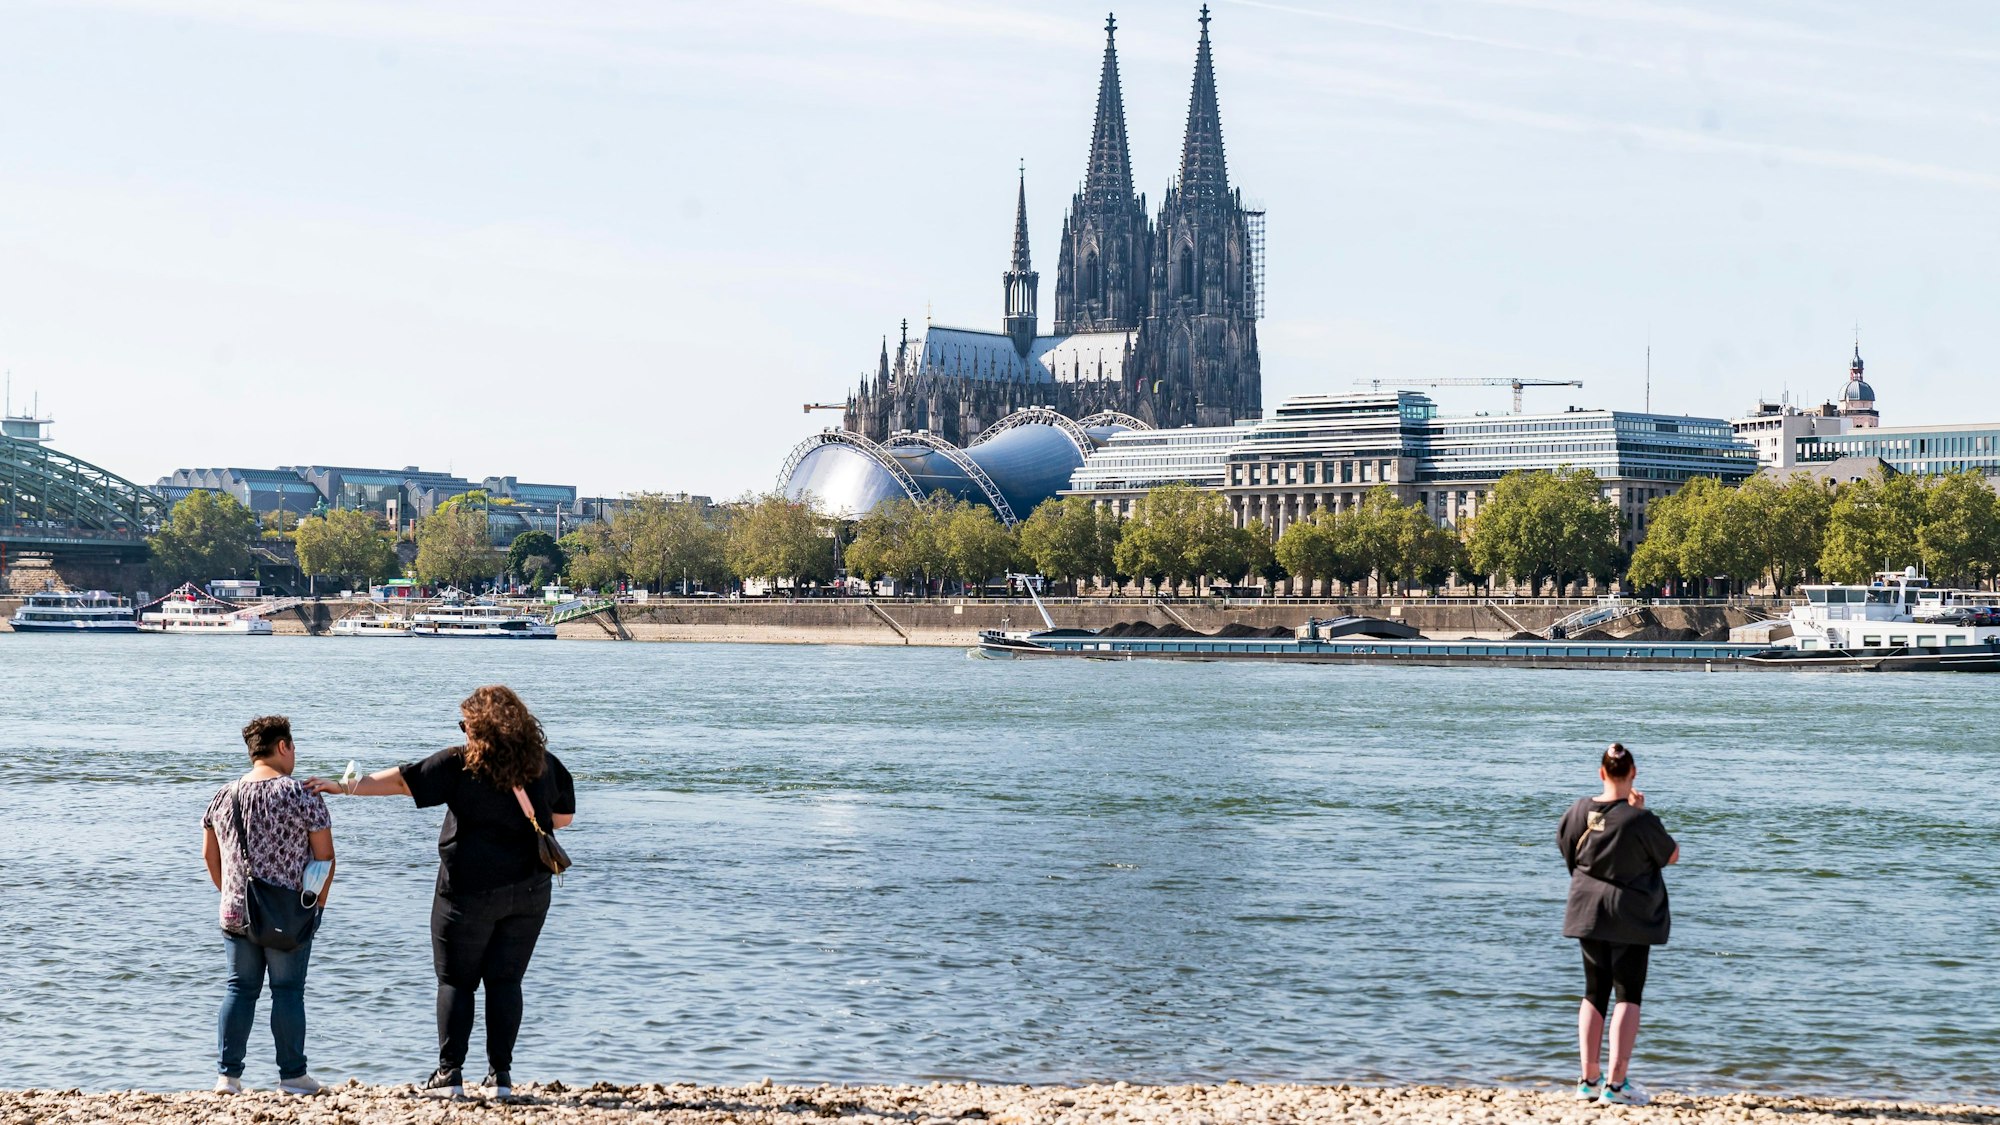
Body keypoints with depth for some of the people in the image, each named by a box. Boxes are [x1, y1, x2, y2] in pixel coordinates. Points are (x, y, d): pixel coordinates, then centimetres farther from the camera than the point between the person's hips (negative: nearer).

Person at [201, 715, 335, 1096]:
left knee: (239, 989, 11)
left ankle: (227, 1075, 8)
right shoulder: (303, 796, -9)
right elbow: (325, 857, -7)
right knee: (288, 991, 4)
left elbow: (209, 855, 13)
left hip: (236, 913, 4)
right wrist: (318, 904, 5)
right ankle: (292, 1075, 9)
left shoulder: (223, 797, 5)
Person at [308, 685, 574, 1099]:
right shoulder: (545, 766, 1)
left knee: (456, 980, 6)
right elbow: (564, 817, 13)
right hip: (529, 890, 4)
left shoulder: (460, 764, -9)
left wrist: (343, 787, 3)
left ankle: (449, 1074, 4)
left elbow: (401, 780, -5)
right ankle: (501, 1075, 5)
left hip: (470, 890, -3)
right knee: (506, 980, 8)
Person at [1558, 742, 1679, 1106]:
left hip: (1588, 913, 5)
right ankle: (1615, 1082, -6)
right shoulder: (1641, 820, -18)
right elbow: (1672, 855, -3)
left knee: (1594, 993, 14)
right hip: (1630, 918, -5)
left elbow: (1567, 849, 13)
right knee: (1628, 995, 1)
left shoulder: (1579, 811, -4)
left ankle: (1589, 1079, 14)